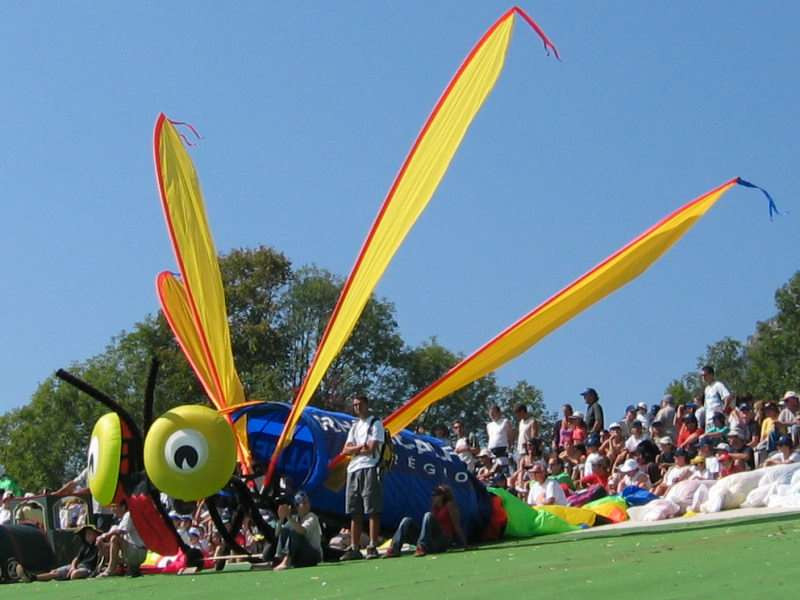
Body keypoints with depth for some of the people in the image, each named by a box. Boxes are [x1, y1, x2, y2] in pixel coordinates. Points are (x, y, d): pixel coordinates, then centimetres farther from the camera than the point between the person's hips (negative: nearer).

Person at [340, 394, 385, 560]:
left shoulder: (375, 424, 0)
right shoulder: (354, 426, 21)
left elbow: (371, 448, -11)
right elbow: (345, 450, 12)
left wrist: (354, 449, 3)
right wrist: (361, 447, -4)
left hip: (369, 469, -7)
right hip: (353, 470, 7)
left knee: (372, 510, -9)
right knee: (354, 513, 7)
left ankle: (372, 547, -10)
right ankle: (354, 548, 10)